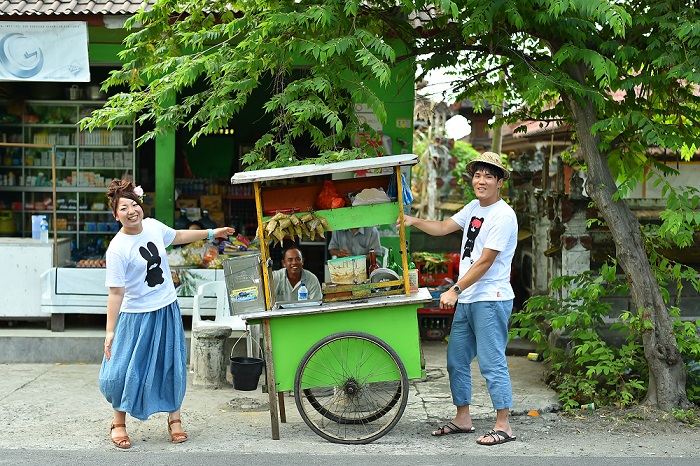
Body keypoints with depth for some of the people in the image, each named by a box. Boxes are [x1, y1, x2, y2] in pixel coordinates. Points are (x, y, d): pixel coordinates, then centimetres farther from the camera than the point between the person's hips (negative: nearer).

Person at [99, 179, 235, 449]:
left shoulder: (153, 226, -3)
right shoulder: (117, 249, -20)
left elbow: (177, 236, 19)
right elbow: (116, 292, -19)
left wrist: (211, 233, 27)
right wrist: (110, 331, -20)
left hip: (167, 309, 5)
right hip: (136, 315, -5)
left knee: (172, 366, 10)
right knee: (126, 371, -3)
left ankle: (174, 418, 26)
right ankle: (119, 423, 18)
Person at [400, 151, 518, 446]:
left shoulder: (503, 215, -14)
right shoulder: (474, 207, 14)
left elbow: (485, 261, -18)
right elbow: (443, 228, 18)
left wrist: (454, 290, -19)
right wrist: (413, 221, 1)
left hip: (490, 300, -9)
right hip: (466, 300, 9)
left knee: (492, 363, -7)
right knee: (456, 360, 13)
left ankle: (503, 426, 2)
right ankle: (463, 419, 24)